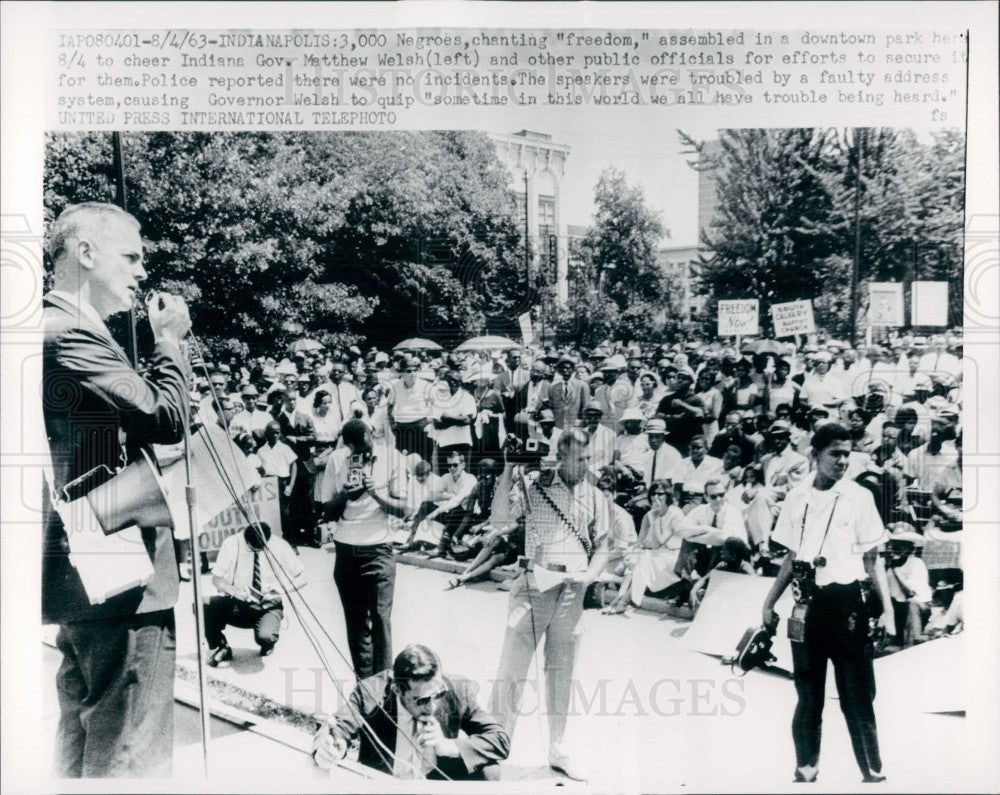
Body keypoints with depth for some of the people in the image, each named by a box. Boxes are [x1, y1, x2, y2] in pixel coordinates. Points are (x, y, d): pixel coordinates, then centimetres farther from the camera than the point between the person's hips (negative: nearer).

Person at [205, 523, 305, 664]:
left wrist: (282, 586, -24)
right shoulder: (232, 544, -12)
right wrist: (234, 591, -25)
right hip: (238, 604, 2)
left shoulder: (279, 546, -12)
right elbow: (217, 579, -5)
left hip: (268, 606, -2)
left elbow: (301, 578, -4)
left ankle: (267, 646, 8)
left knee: (264, 637, -34)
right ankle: (222, 647, 1)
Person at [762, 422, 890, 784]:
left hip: (848, 603, -3)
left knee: (857, 695, -1)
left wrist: (886, 606, -8)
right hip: (808, 603, 3)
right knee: (808, 695, 9)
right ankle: (806, 770, 19)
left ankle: (873, 773, 8)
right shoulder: (796, 498, 7)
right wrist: (770, 602, 11)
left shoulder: (859, 497, -1)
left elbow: (872, 560, 1)